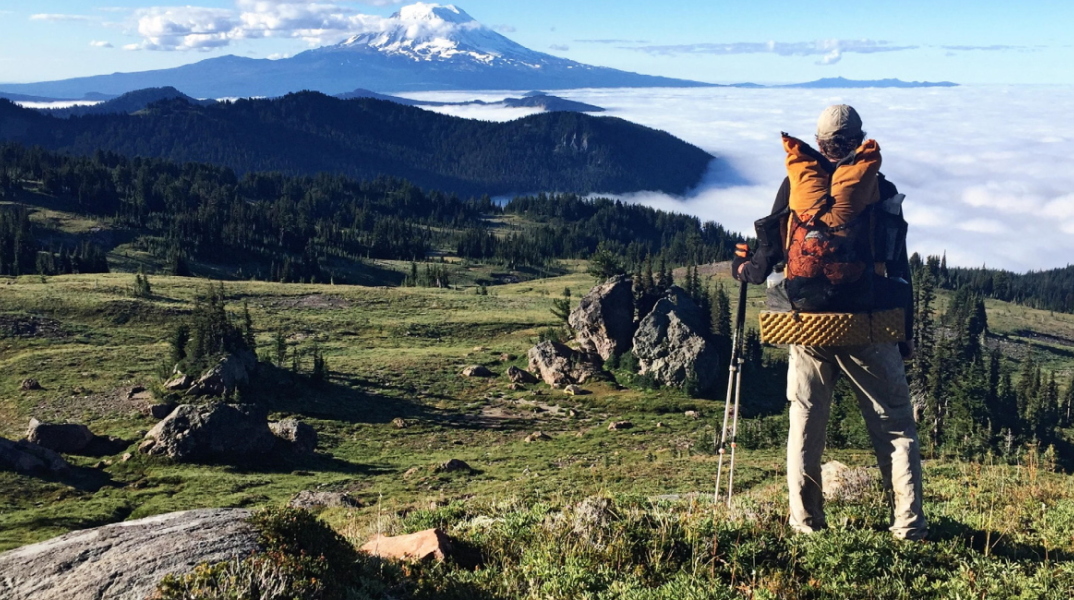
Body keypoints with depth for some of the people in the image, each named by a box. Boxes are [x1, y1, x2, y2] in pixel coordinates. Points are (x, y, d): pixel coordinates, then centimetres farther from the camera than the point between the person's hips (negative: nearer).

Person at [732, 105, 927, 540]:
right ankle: (908, 524, 4)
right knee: (894, 425, 7)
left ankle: (805, 521, 14)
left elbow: (770, 247, 7)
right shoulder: (880, 188, 3)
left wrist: (745, 269, 29)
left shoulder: (795, 182, 5)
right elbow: (898, 268, 4)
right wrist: (905, 336, 10)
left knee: (805, 421, 11)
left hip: (806, 320, 1)